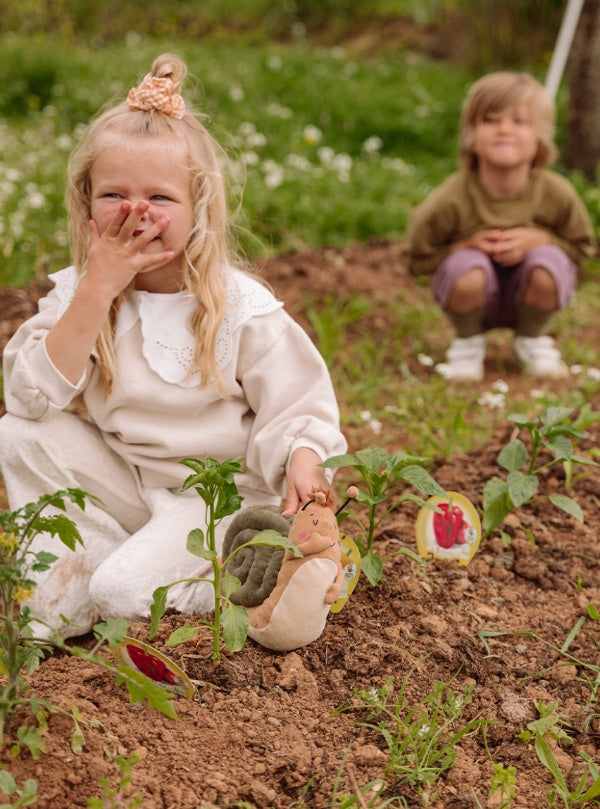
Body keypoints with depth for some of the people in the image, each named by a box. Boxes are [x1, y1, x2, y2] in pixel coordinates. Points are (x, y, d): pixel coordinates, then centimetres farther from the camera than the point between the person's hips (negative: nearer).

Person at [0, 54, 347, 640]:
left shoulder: (240, 306, -15)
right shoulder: (77, 291, -6)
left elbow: (297, 408, -10)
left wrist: (304, 463, -34)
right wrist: (99, 287, -26)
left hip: (217, 492, -5)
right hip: (120, 481, 5)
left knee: (123, 591, -26)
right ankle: (77, 566, -8)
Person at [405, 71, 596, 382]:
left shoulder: (557, 194, -20)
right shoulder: (450, 200, -24)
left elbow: (582, 246, -4)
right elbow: (417, 258, -12)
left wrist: (539, 239, -24)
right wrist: (467, 246, -28)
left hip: (529, 297, 2)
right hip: (477, 298, -1)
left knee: (547, 264, -30)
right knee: (466, 269, -33)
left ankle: (532, 340, 5)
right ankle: (467, 342, 2)